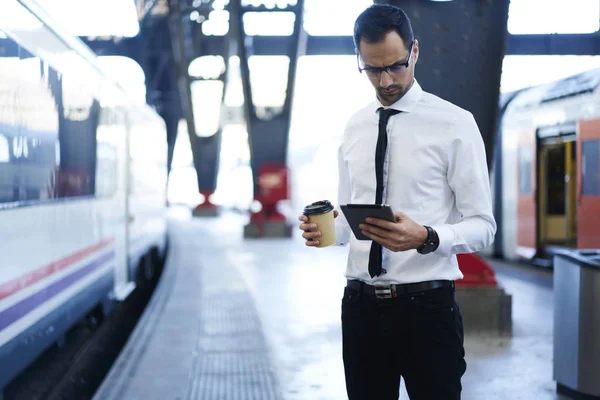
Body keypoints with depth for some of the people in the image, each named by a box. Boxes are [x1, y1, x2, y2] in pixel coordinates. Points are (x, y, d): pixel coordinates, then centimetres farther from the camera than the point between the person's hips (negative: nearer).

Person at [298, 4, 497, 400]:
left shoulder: (455, 124, -6)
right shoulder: (355, 127, 10)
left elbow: (482, 226, -8)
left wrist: (425, 238, -26)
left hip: (427, 307, -4)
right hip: (361, 307, 5)